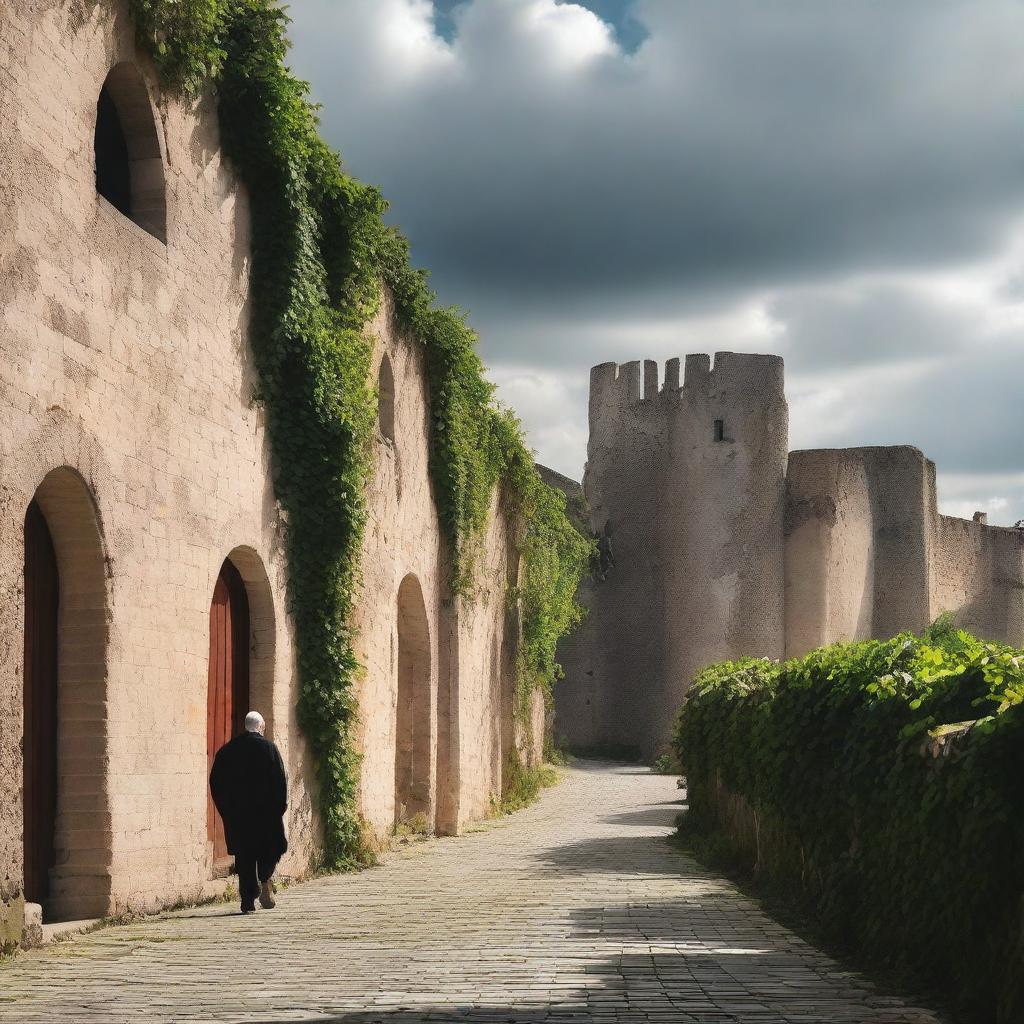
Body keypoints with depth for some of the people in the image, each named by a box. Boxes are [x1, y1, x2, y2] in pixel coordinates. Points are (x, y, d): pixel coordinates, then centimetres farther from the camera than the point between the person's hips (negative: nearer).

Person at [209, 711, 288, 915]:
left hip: (236, 812, 2)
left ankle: (247, 899, 1)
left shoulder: (227, 750, 5)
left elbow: (215, 782, 7)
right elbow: (280, 779, -7)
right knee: (269, 848, 12)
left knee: (244, 855, 6)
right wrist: (280, 805, 2)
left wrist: (225, 809, 13)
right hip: (265, 811, -2)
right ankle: (264, 879, -15)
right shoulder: (268, 747, -4)